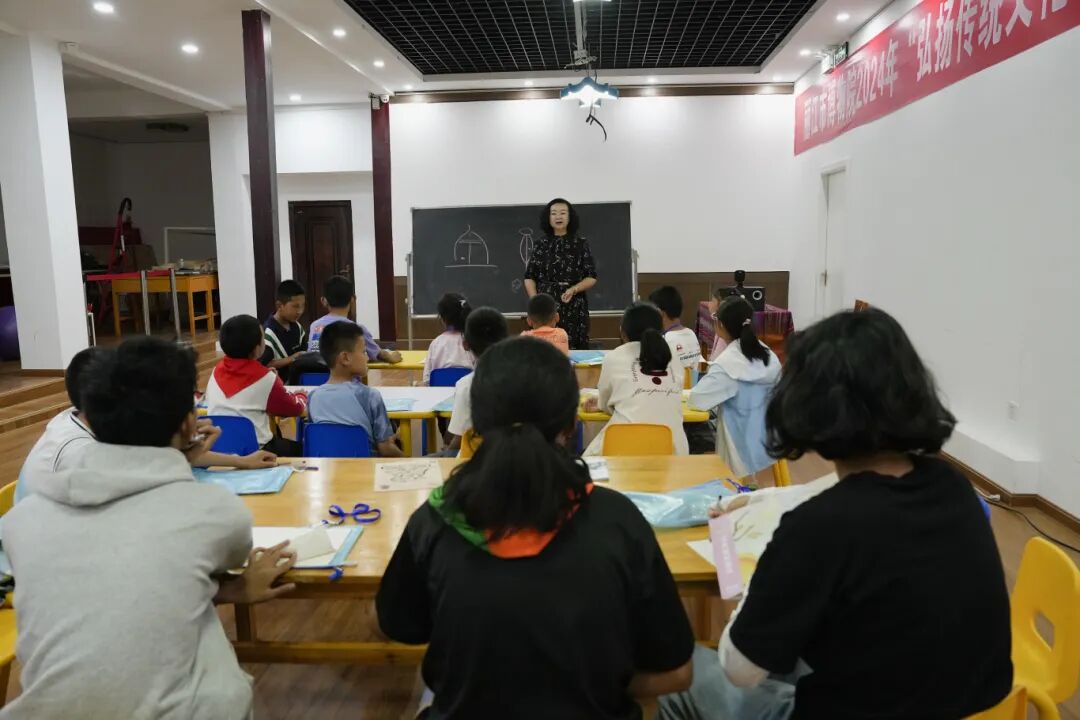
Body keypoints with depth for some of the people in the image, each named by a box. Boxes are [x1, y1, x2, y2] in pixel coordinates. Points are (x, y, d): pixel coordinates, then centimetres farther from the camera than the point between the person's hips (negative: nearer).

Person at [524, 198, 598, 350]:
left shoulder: (580, 243, 4)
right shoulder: (541, 245, 8)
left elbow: (591, 277, 1)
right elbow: (529, 277, 6)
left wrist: (574, 289, -16)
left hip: (574, 307, -1)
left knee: (575, 349, -4)